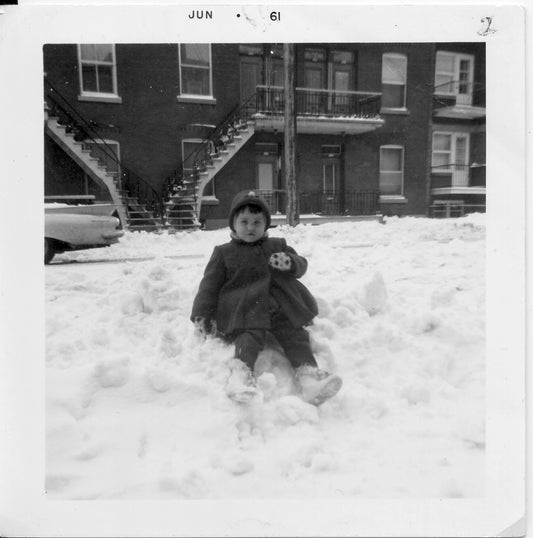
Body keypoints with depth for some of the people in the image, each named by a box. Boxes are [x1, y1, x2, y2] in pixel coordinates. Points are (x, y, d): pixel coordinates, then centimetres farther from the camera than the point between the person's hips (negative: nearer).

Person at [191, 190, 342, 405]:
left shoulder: (277, 246, 23)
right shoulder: (223, 252, 15)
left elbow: (301, 264, 17)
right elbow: (210, 284, 12)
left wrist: (289, 262, -9)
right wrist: (202, 314, 1)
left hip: (281, 310, 3)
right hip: (243, 312, -3)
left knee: (295, 334, -17)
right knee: (250, 335, -30)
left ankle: (308, 374, -27)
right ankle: (241, 373, -45)